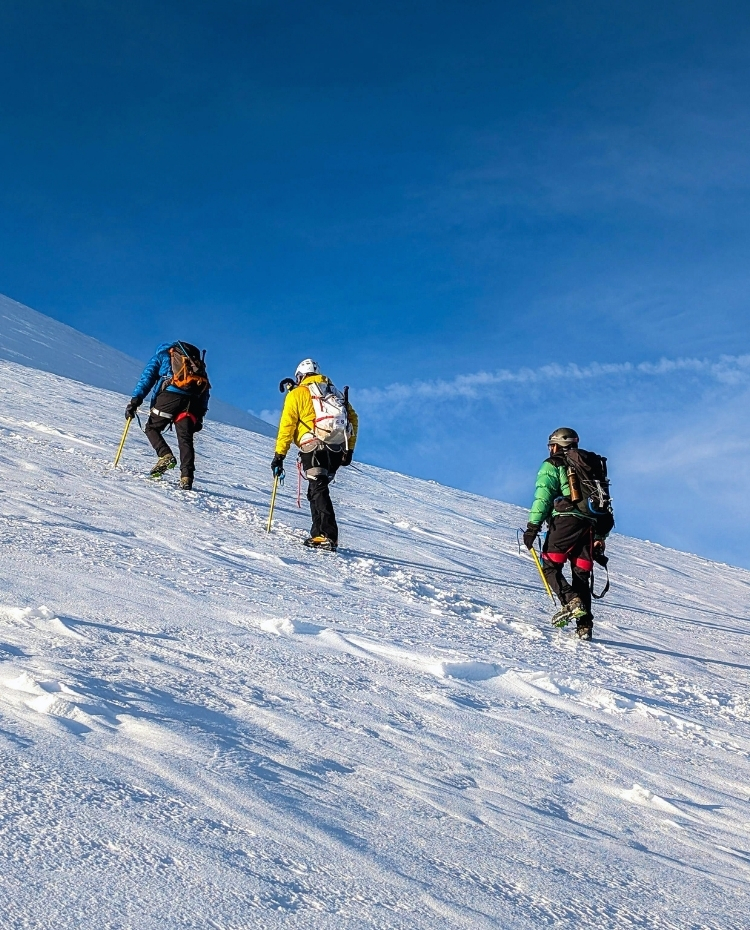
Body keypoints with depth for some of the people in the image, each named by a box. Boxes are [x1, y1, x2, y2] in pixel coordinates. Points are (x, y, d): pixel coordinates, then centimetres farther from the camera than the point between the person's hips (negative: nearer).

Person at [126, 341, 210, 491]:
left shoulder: (162, 354, 23)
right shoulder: (197, 361, 33)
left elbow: (147, 376, 9)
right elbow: (205, 390, 25)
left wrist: (135, 400, 2)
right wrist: (200, 415, 22)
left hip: (170, 394, -3)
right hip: (192, 400, 3)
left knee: (152, 428, 14)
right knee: (185, 439, 3)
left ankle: (165, 456, -9)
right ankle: (187, 476, -13)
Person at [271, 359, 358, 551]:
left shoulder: (297, 394, 8)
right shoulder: (335, 392, 23)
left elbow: (287, 425, 0)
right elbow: (353, 418, 16)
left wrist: (279, 455, 1)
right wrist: (349, 449, 17)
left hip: (315, 447, -6)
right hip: (338, 450, 6)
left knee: (318, 490, -12)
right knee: (317, 490, 17)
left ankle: (328, 535, -25)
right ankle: (318, 533, 11)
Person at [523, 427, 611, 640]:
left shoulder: (553, 465, 10)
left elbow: (543, 496, -5)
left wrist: (533, 526, -9)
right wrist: (600, 537, 21)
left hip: (566, 520, -5)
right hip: (592, 525, 5)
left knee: (550, 566, 1)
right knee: (581, 575, 7)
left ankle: (571, 601, -22)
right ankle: (585, 624, -3)